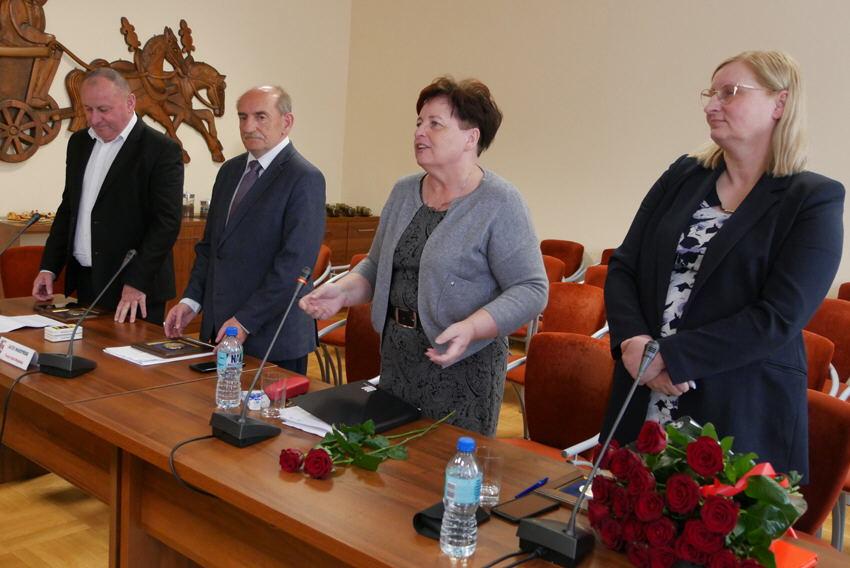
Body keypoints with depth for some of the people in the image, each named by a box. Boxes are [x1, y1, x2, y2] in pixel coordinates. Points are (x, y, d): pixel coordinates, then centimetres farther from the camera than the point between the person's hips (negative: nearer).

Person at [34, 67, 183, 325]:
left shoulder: (161, 150, -10)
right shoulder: (79, 143, 12)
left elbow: (167, 221, -15)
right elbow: (68, 207, 17)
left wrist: (137, 282, -21)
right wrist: (49, 267, 9)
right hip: (84, 284, 6)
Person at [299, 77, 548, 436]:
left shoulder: (500, 203, -13)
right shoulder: (404, 192, 7)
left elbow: (530, 289, -16)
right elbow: (376, 266, 15)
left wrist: (471, 328, -29)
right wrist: (343, 292, -4)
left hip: (461, 366, -6)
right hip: (396, 358, 6)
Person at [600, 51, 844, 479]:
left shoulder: (814, 200, -4)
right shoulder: (682, 177, 9)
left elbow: (779, 318, -14)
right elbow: (622, 268, 5)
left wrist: (669, 356, -18)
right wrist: (634, 340, -13)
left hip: (743, 415, -4)